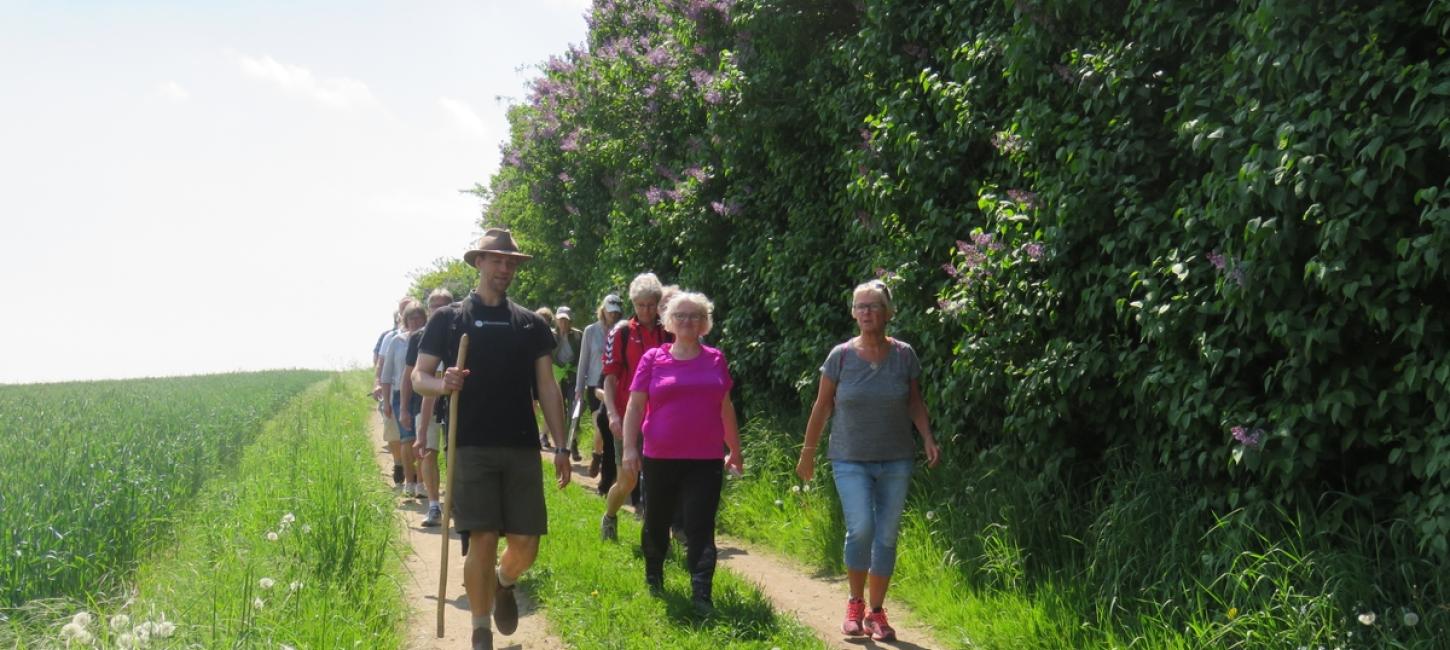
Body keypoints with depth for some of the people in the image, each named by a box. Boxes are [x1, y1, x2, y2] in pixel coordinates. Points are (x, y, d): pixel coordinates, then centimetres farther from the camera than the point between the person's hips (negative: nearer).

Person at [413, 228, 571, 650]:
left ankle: (504, 584, 35)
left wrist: (561, 446, 4)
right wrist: (442, 384, -17)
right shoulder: (448, 319, 5)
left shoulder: (531, 324, 12)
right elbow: (418, 377, 6)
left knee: (525, 544, 0)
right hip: (471, 447, -2)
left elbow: (547, 387, 11)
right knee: (482, 540, -7)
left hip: (522, 448, 3)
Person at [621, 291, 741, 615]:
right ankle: (653, 578, 38)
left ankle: (701, 595, -8)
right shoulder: (653, 359, 2)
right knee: (656, 523, 15)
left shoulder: (715, 360, 7)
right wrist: (629, 447, -7)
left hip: (706, 460, 0)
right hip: (660, 458, 0)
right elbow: (635, 406, 2)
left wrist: (735, 450, 19)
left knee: (701, 529, -6)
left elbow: (725, 409, 15)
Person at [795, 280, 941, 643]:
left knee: (887, 537, 3)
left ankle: (876, 613, 18)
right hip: (850, 460, -2)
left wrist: (928, 439, -3)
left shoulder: (903, 355, -1)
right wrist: (808, 452, 7)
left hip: (895, 460, 2)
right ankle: (855, 605, 4)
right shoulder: (841, 355, -4)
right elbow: (822, 406, 4)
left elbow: (915, 403, 10)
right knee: (860, 529, -17)